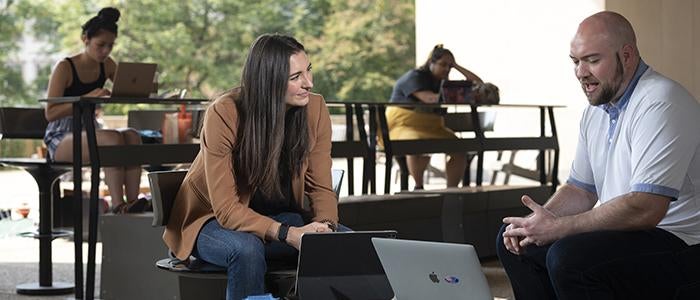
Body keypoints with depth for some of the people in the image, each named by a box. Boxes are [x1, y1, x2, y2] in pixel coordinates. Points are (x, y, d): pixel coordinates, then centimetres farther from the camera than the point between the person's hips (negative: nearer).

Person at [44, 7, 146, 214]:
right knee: (112, 138, -35)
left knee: (132, 136, -26)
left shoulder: (107, 65, 8)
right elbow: (50, 113, -17)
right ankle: (117, 204, -37)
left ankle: (132, 200, -36)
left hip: (88, 133, 6)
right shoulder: (65, 68, -10)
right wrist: (87, 98, -29)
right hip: (60, 139, -6)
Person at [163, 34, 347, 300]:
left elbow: (321, 188, -5)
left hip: (283, 217, 4)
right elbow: (226, 208, -25)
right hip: (214, 219, -4)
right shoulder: (224, 114, -25)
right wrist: (288, 234, -38)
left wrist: (325, 225, -28)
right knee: (247, 249, -37)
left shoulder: (315, 109, -11)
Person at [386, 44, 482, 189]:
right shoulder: (414, 77, -8)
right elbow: (430, 98, -28)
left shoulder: (443, 82, 13)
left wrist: (456, 66, 5)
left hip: (431, 128, 7)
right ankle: (418, 187, -22)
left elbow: (478, 84, 7)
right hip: (402, 127, -7)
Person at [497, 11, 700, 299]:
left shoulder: (661, 103, -19)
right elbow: (581, 190, 18)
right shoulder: (595, 109, 12)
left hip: (676, 243, -10)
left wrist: (557, 227, -21)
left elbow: (645, 209, -27)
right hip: (618, 233, 10)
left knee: (567, 257, -31)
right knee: (512, 238, 7)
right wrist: (540, 220, -3)